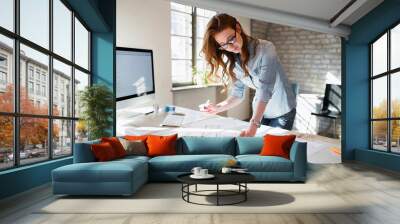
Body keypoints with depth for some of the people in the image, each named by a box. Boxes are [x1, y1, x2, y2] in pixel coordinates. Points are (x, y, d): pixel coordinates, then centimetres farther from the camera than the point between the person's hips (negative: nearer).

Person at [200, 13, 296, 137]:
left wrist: (253, 125, -41)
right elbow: (237, 94, -4)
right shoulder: (231, 63, -6)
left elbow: (265, 90, -32)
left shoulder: (265, 49, -24)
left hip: (282, 110, -4)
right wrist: (218, 108, -22)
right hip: (260, 111, 4)